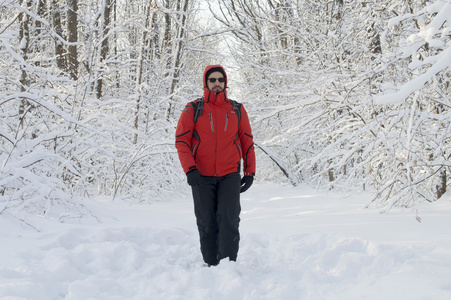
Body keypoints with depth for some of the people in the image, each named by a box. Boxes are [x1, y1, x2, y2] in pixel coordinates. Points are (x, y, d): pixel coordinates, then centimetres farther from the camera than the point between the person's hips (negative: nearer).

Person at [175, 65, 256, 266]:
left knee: (229, 220, -12)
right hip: (202, 177, 0)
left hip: (230, 176, 0)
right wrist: (190, 169, -13)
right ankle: (211, 266, 16)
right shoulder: (193, 109, 4)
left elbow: (247, 142, 14)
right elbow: (181, 140, -1)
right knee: (206, 224, 5)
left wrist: (249, 172, 8)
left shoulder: (237, 110, 10)